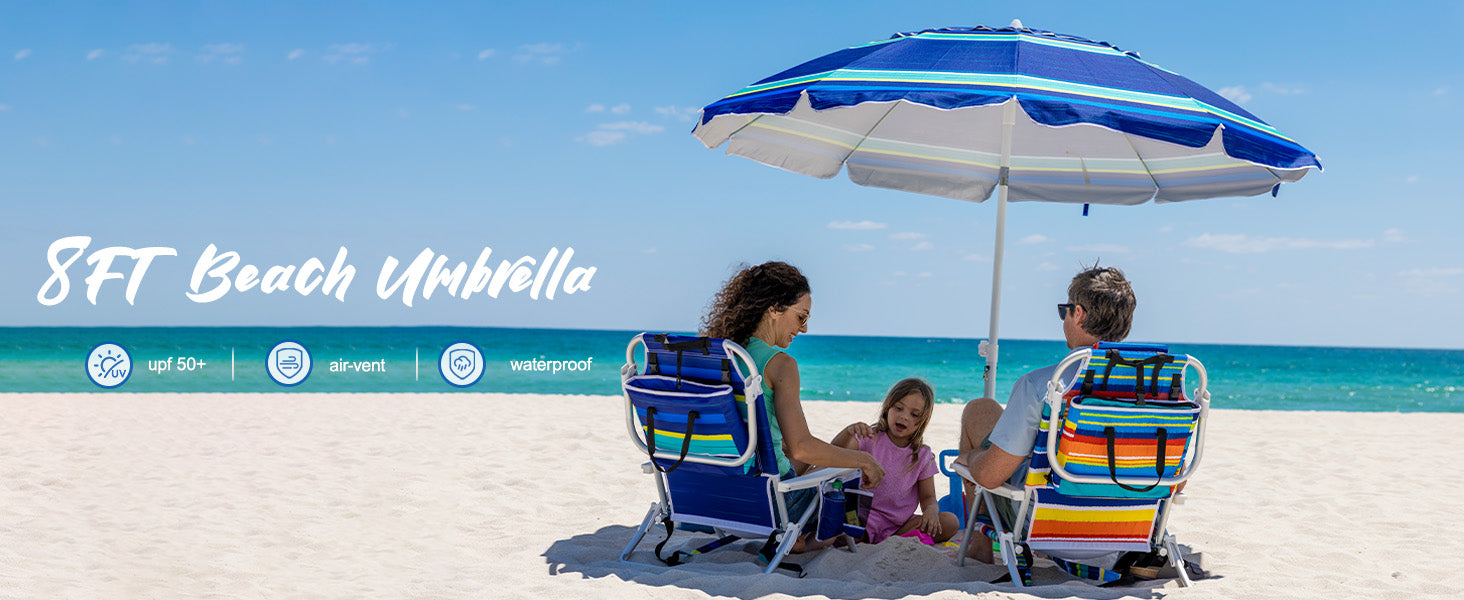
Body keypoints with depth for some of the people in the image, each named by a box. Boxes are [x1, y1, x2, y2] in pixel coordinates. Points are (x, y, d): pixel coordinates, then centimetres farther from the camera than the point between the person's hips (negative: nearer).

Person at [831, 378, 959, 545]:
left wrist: (931, 511, -16)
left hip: (900, 523, 5)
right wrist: (849, 432, -38)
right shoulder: (870, 439, 0)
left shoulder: (922, 455, 8)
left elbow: (928, 497, 9)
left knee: (951, 522, -20)